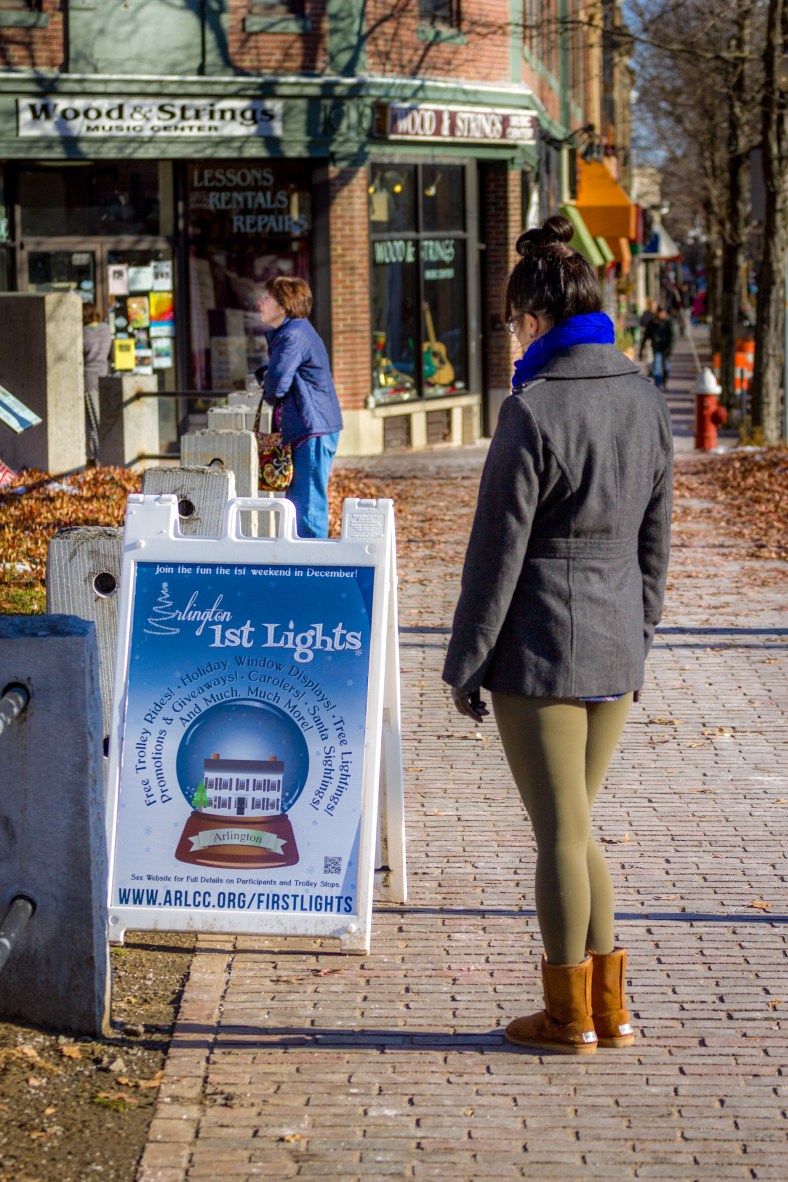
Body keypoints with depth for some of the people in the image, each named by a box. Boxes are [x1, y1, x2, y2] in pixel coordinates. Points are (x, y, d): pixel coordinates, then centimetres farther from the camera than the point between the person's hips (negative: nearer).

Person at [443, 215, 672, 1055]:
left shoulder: (534, 409, -16)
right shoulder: (645, 402, 5)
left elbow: (498, 550, -13)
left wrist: (465, 662, -5)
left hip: (540, 648, -7)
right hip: (615, 648, 7)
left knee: (560, 834, 4)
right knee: (576, 827, 18)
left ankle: (570, 1017, 14)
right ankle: (608, 1007, 21)